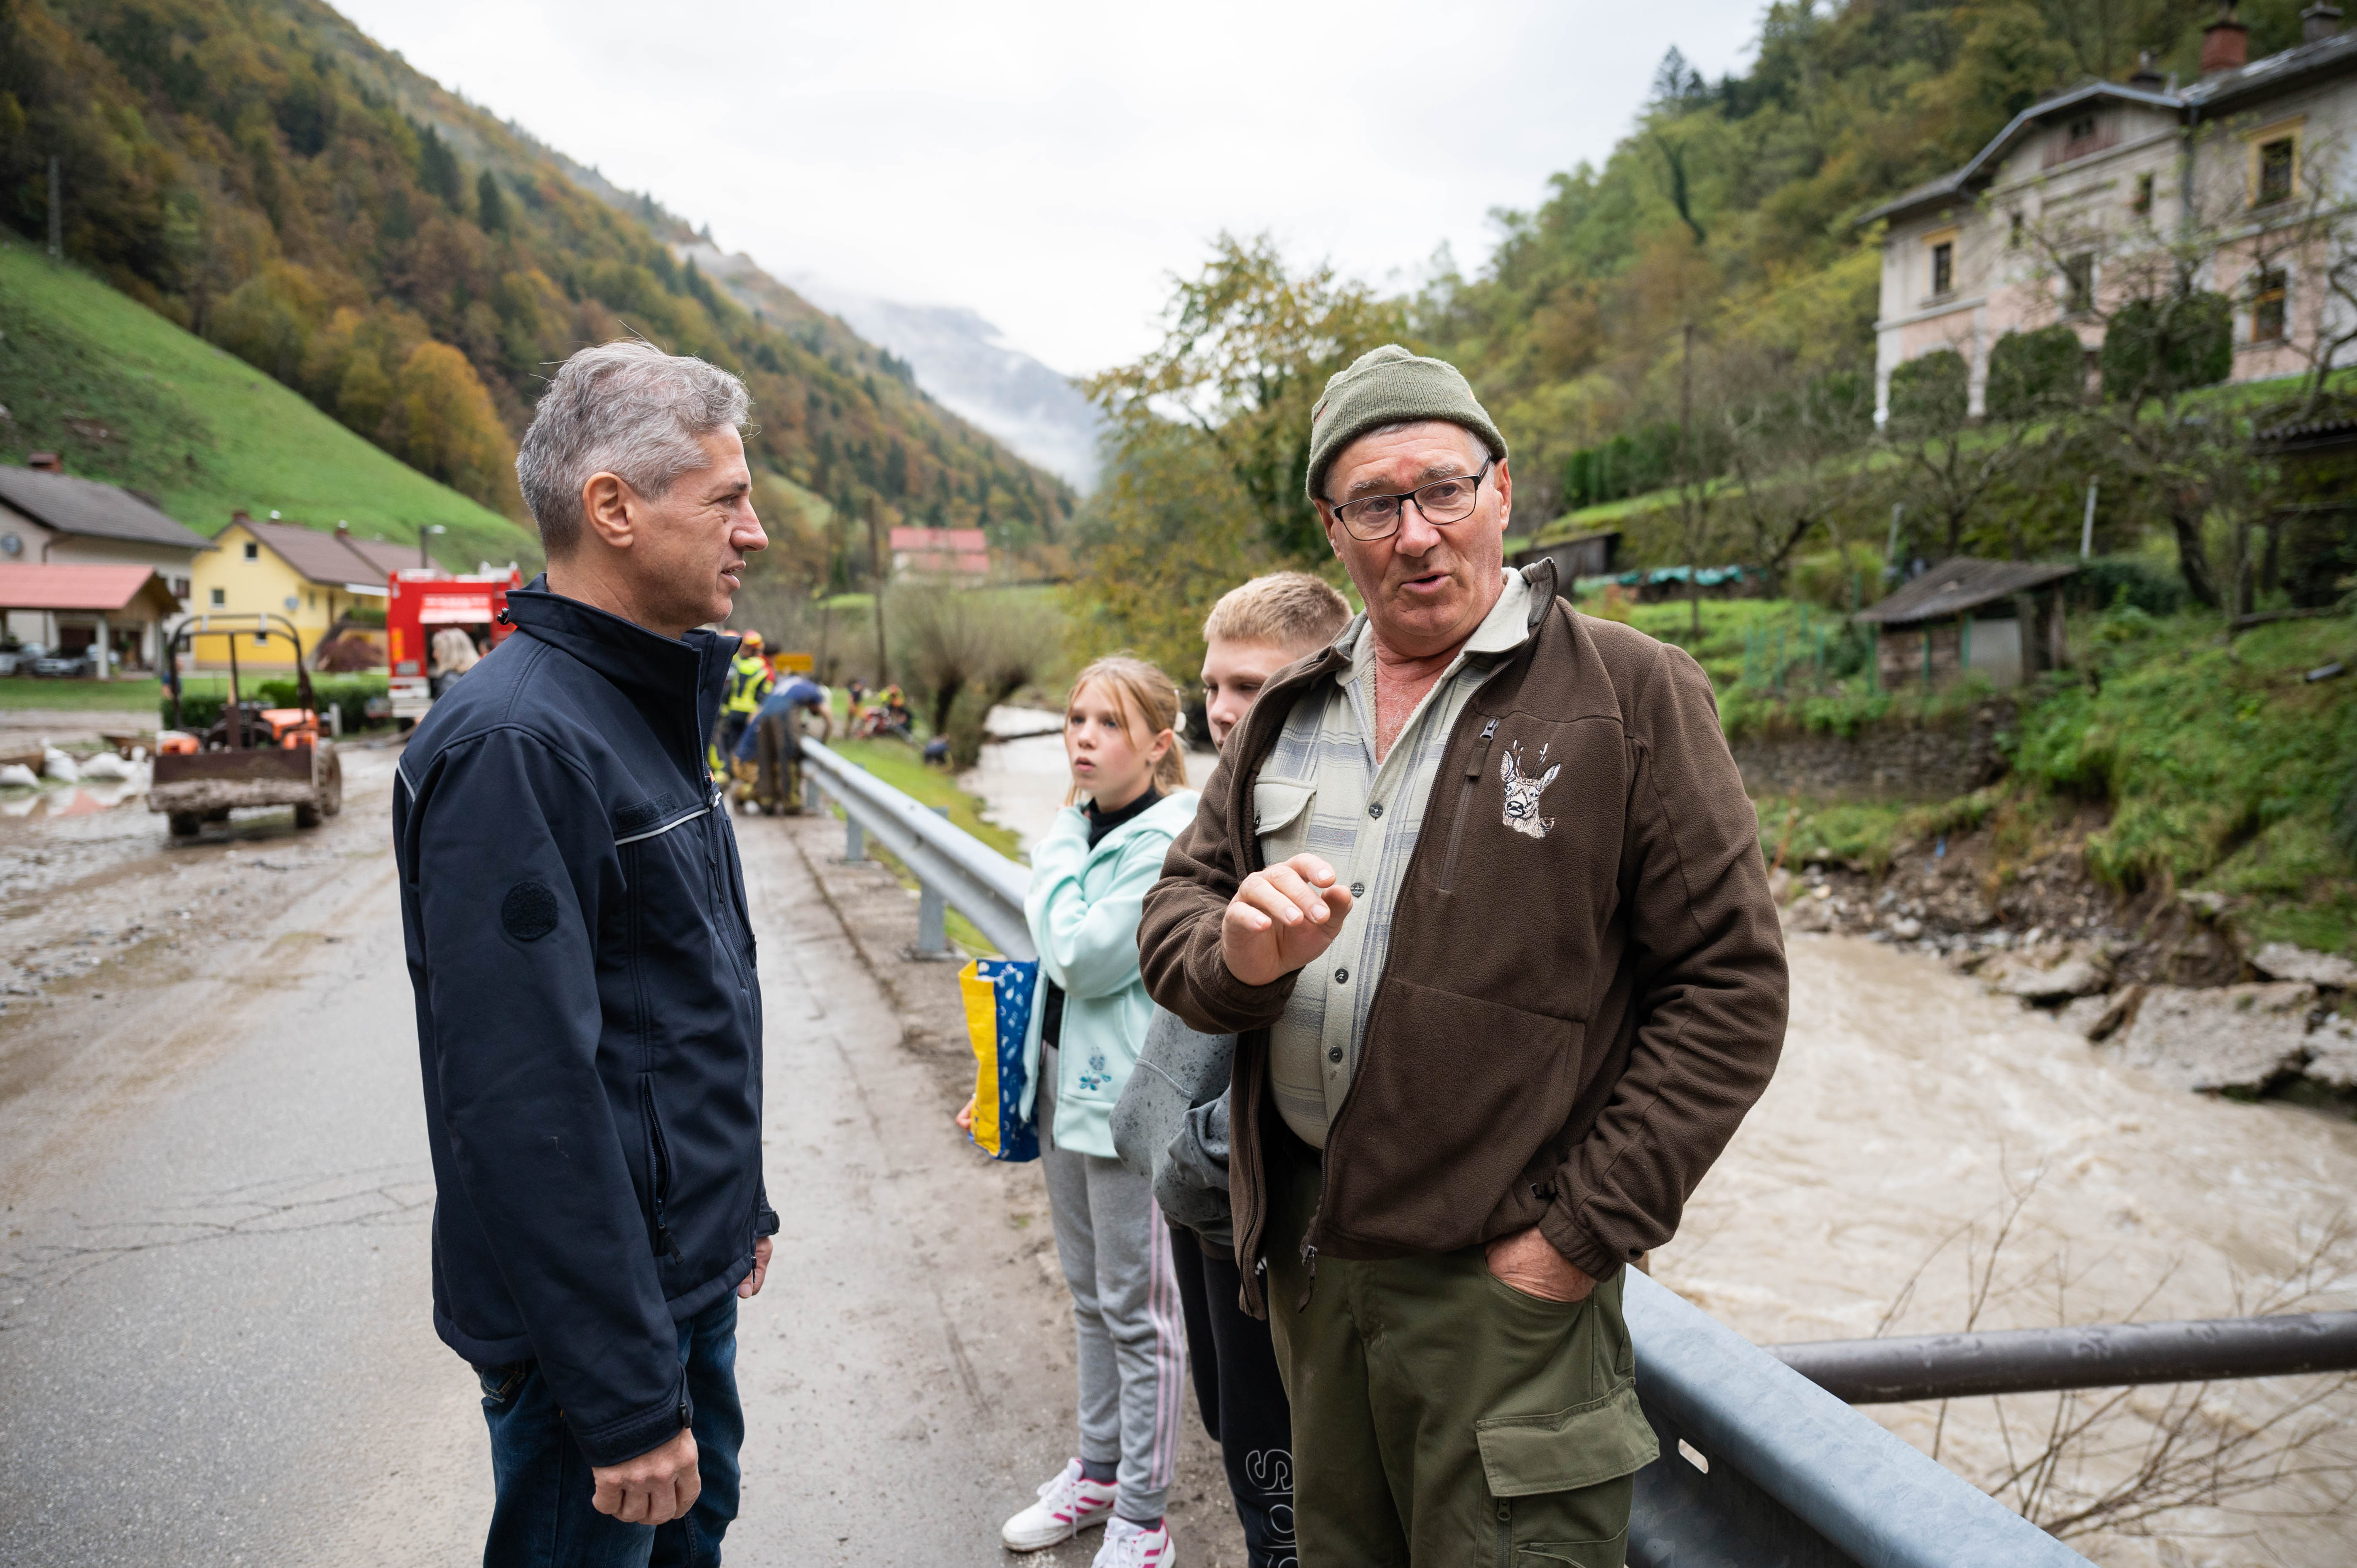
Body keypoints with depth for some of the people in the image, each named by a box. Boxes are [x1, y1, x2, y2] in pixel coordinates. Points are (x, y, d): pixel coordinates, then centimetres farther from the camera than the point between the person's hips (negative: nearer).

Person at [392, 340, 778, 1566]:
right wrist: (627, 1403, -23)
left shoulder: (650, 708, 8)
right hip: (592, 1316, -9)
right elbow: (523, 1102, -27)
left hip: (690, 1275, 9)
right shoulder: (512, 741, -24)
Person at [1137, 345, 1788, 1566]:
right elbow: (1171, 915, 9)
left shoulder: (1630, 696, -7)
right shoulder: (1289, 715, 9)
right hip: (1303, 1249, 5)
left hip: (1504, 1275, -5)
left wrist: (1585, 1236, -13)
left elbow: (1730, 986, -10)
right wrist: (1239, 953, -15)